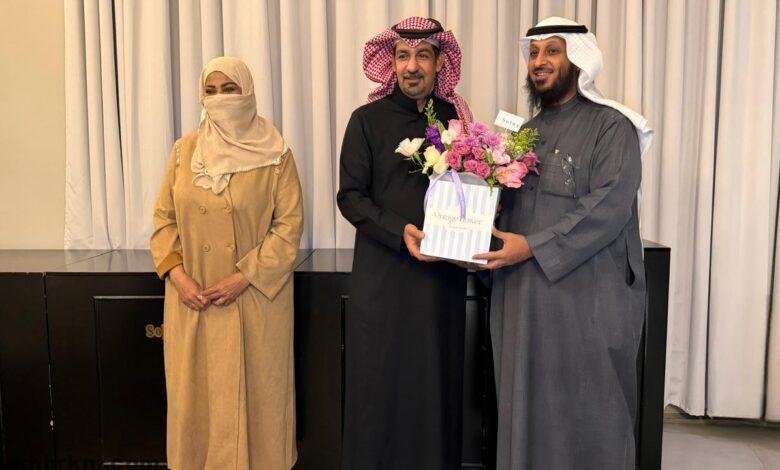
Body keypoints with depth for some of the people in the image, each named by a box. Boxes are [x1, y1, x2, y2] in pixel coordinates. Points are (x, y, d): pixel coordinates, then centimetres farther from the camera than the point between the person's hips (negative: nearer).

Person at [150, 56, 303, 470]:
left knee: (254, 391, 5)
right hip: (192, 299, 3)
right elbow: (164, 218, 7)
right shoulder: (184, 150, 6)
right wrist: (178, 275, -7)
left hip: (254, 300, -3)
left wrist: (243, 278, -14)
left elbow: (289, 225, -7)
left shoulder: (275, 155, -4)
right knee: (195, 392, 11)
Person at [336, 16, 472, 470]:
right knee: (381, 378, 3)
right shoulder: (368, 119, 0)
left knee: (437, 379, 9)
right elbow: (350, 195, -4)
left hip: (443, 274, 3)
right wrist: (400, 231, -18)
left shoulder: (457, 117, 9)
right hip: (383, 274, -2)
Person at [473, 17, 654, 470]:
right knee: (527, 405, 15)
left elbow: (609, 206, -18)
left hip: (586, 300, -6)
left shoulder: (612, 126, -6)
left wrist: (534, 247, -21)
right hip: (523, 297, 6)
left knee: (585, 411, 8)